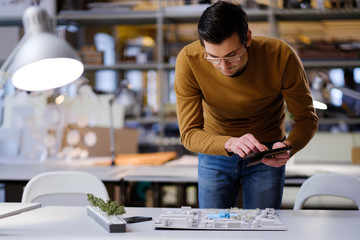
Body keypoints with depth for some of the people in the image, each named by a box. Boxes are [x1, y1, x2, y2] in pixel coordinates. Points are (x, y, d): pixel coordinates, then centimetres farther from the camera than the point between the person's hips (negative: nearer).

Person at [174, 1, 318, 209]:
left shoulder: (281, 57, -27)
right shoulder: (189, 61, -27)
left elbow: (307, 118, -15)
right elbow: (189, 134, -24)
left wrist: (288, 146, -38)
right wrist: (230, 143, -44)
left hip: (266, 153, 0)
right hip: (215, 150, 1)